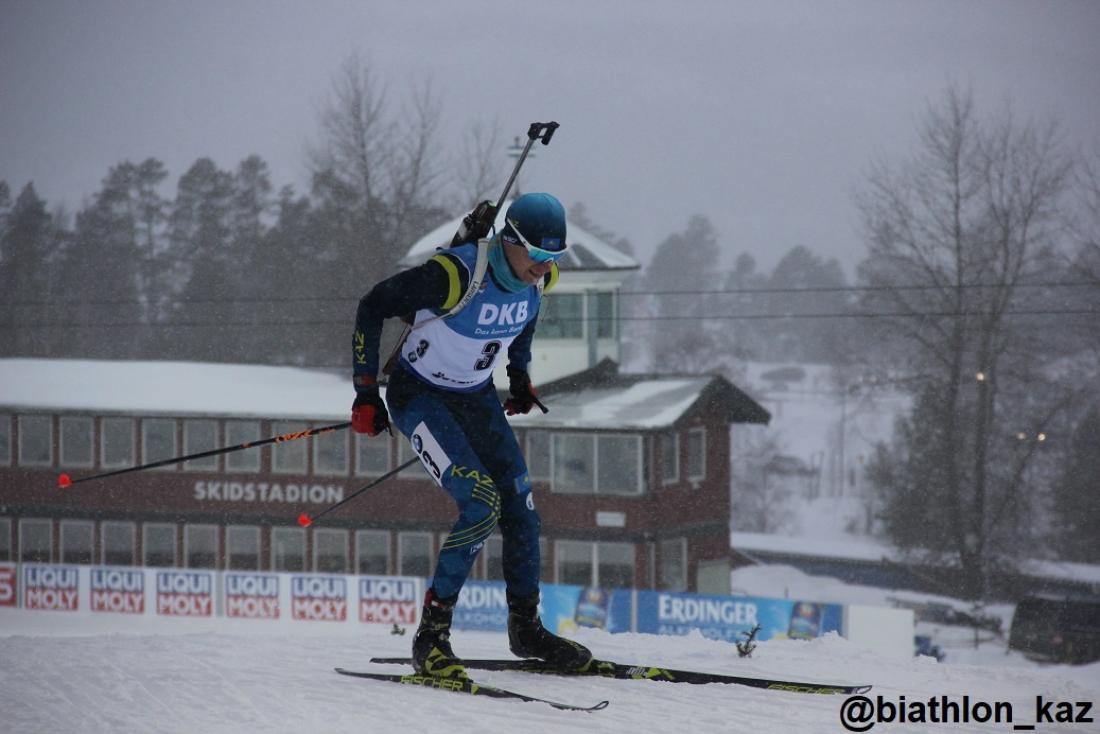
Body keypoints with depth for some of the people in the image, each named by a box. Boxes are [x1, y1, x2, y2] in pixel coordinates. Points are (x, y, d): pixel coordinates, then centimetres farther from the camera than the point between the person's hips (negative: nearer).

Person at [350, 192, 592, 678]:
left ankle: (526, 628, 26)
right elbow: (373, 307, -21)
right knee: (481, 505, -22)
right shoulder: (455, 275, -32)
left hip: (476, 397, 7)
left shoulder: (538, 278, -11)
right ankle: (431, 635, -13)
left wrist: (520, 374, 18)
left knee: (520, 508, 6)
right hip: (419, 396, -7)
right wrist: (366, 392, -20)